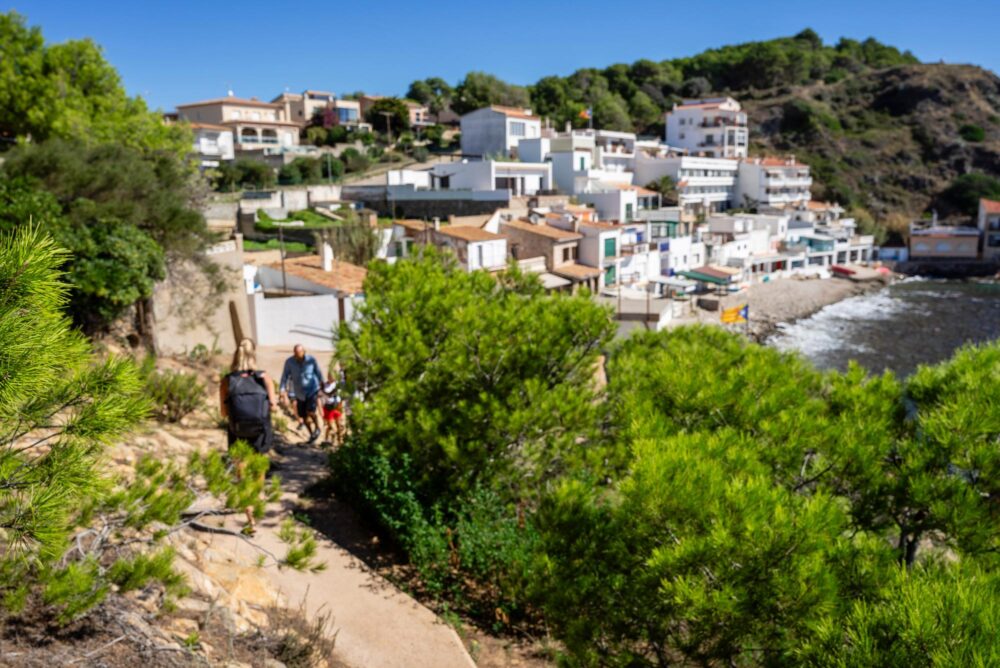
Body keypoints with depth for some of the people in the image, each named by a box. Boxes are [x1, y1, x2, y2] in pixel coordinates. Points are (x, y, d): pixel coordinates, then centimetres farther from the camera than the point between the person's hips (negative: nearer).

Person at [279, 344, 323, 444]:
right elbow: (285, 376, -10)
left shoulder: (311, 360, -12)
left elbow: (319, 373, 1)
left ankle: (317, 428, 10)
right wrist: (282, 390, -23)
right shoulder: (289, 362, -11)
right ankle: (312, 435, 29)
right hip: (300, 393, 3)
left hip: (312, 390, -2)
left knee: (310, 412, -19)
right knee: (304, 416, 7)